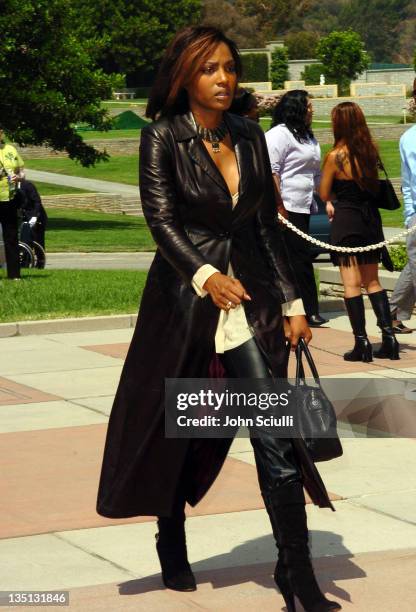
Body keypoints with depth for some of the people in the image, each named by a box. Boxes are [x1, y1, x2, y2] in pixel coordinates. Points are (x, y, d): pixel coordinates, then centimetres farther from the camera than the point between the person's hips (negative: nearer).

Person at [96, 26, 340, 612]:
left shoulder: (249, 136, 9)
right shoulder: (163, 138, -5)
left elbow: (268, 224, 12)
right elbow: (162, 220, -15)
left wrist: (292, 301, 7)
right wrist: (205, 275, -31)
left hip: (250, 297, 3)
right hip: (184, 298, -3)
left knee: (277, 436, -7)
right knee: (178, 430, 12)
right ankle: (172, 547, 34)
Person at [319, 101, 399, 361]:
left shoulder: (335, 156, -13)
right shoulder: (371, 151, 2)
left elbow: (324, 194, -3)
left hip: (346, 220, -6)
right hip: (371, 217, 6)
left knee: (352, 284, -1)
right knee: (373, 281, 14)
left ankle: (362, 342, -3)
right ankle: (389, 337, 7)